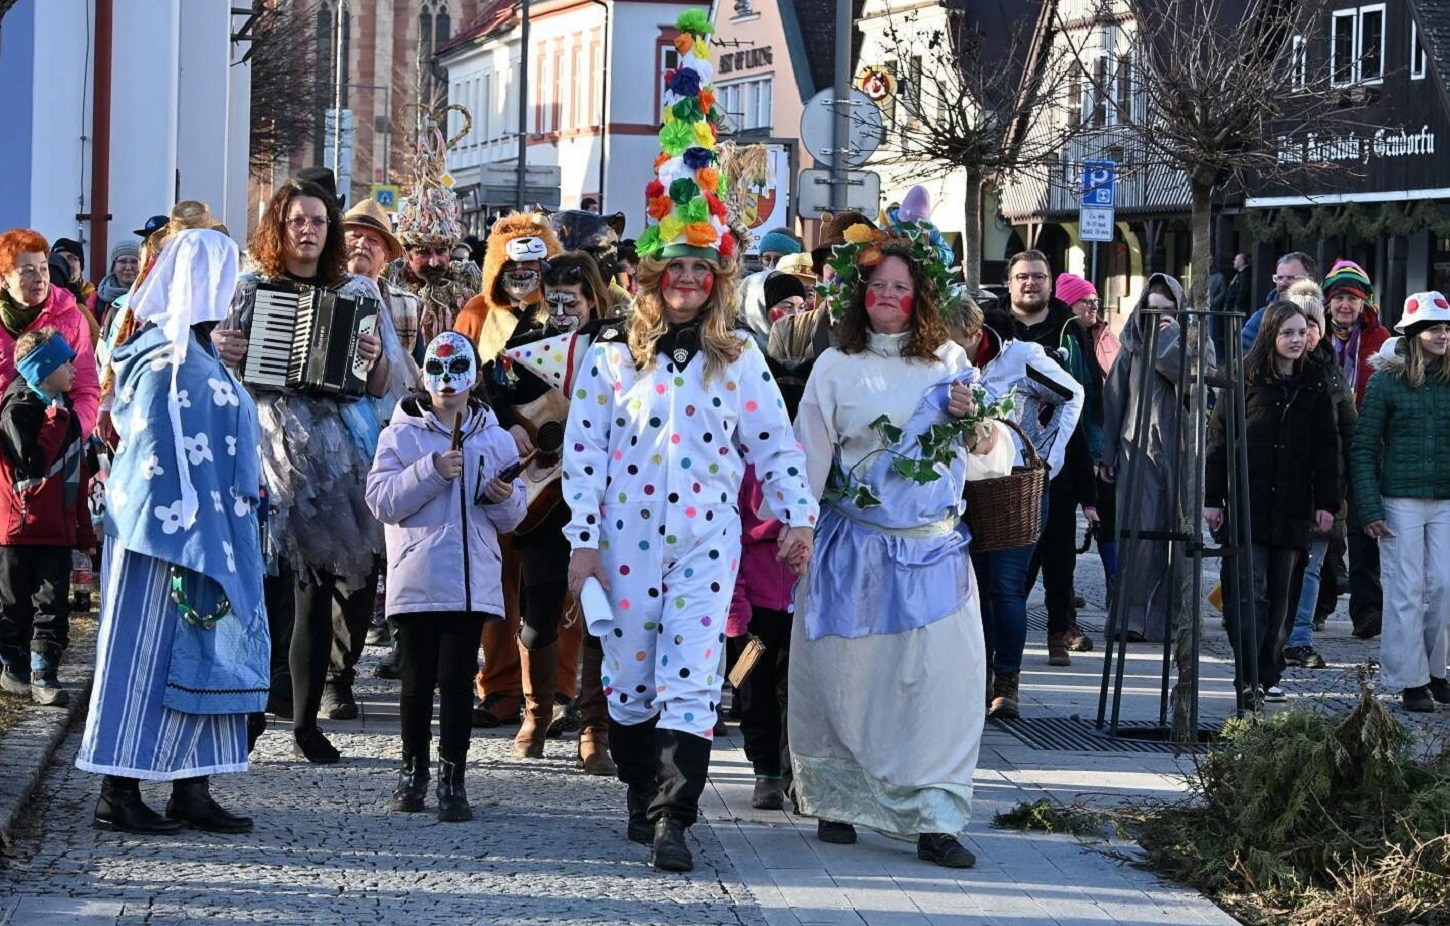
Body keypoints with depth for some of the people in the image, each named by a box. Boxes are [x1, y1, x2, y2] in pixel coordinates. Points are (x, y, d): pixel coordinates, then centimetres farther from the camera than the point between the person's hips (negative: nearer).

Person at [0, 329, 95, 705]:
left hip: (58, 529, 6)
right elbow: (34, 463, -24)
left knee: (53, 603, -1)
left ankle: (43, 674, 0)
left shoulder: (65, 409, 13)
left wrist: (84, 530, 18)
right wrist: (55, 420, -17)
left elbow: (77, 477, 18)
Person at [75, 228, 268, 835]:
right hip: (174, 537, -10)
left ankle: (191, 792, 15)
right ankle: (118, 794, 3)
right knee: (150, 655, -3)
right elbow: (162, 462, -20)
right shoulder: (173, 363, -18)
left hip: (211, 531, 10)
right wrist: (185, 549, -21)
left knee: (200, 657, 11)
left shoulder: (192, 353, 13)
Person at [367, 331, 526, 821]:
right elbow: (381, 501, -7)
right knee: (417, 679, 6)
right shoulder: (402, 435, 4)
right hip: (416, 579, -1)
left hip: (473, 582, 1)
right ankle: (413, 770, 20)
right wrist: (431, 471, -15)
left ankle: (452, 780, 2)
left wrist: (504, 499, -9)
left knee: (458, 679, -3)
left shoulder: (495, 439, 11)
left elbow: (512, 518, 14)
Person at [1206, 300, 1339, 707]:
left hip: (1292, 506, 3)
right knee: (1249, 592, -10)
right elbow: (1218, 437, 1)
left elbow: (1327, 446, 9)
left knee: (1281, 596, 7)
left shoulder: (1314, 385, 8)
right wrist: (1212, 498, -4)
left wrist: (1327, 502, 2)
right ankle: (1247, 678, -15)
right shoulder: (1245, 379, 1)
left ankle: (1268, 676, 15)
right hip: (1247, 502, -3)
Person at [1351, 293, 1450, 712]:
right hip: (1401, 501, -3)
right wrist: (1370, 509, -9)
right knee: (1406, 591, -1)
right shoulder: (1387, 380, -4)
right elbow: (1363, 449, -3)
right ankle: (1410, 681, 7)